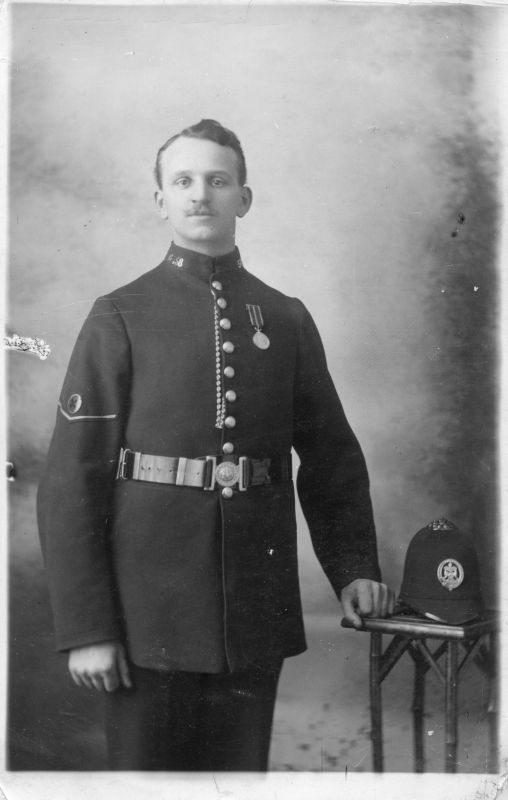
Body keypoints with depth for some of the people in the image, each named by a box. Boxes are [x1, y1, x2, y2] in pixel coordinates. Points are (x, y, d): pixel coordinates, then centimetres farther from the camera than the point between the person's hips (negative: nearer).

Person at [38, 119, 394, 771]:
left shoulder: (287, 320, 9)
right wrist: (85, 628, -11)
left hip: (257, 617, 3)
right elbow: (71, 480, -6)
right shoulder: (119, 319, -1)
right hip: (150, 613, -3)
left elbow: (331, 458, 15)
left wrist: (353, 568, 4)